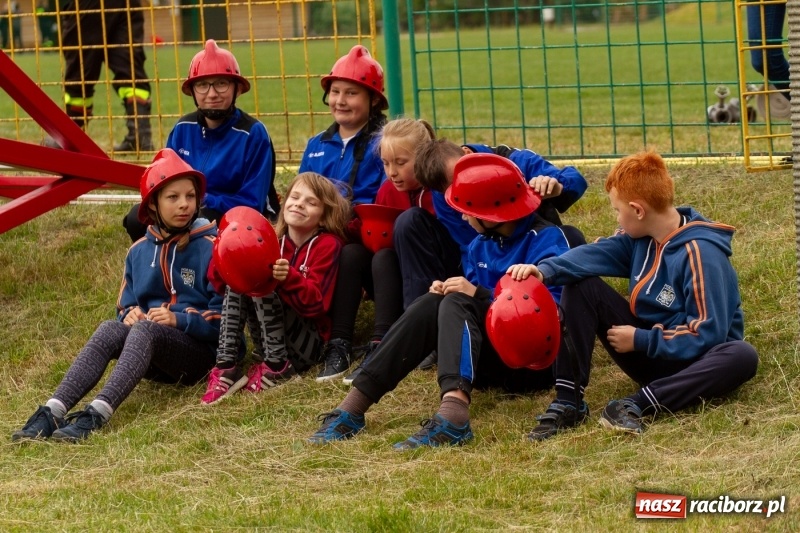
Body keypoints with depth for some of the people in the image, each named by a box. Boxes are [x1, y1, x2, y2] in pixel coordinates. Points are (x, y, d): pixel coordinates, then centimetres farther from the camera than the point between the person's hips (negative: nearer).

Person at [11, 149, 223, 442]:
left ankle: (96, 415, -55)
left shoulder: (210, 249, -5)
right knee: (110, 330, -28)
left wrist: (180, 319, -20)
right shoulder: (139, 252, 11)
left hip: (199, 350, -4)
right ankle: (51, 412, -46)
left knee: (145, 330, -35)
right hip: (150, 359, 4)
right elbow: (126, 305, 18)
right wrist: (129, 314, -6)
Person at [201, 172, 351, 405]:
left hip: (310, 344, -6)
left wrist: (289, 278, -36)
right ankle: (225, 366, -21)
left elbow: (316, 304, -19)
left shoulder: (327, 245, -6)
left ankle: (277, 366, -21)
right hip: (271, 340, 6)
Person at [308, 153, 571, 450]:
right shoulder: (480, 246, 12)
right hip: (491, 362, 7)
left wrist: (479, 295, -22)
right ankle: (352, 408, -27)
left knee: (456, 304, -27)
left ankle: (453, 412, -55)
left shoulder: (546, 239, -11)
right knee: (432, 305, -16)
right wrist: (449, 292, -6)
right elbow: (474, 302, 17)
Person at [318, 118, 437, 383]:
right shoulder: (388, 190, 3)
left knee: (384, 258, -29)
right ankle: (339, 346, -24)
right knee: (352, 252, -16)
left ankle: (379, 349, -38)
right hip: (394, 282, 6)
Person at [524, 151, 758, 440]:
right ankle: (568, 402, -18)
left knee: (742, 356, -38)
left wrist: (640, 340, -18)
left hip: (692, 363, -6)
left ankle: (638, 404, -39)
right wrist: (545, 270, -34)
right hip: (646, 353, 6)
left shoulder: (700, 253, -21)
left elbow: (707, 335, -25)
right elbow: (597, 254, -17)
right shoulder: (641, 236, -1)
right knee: (581, 285, -7)